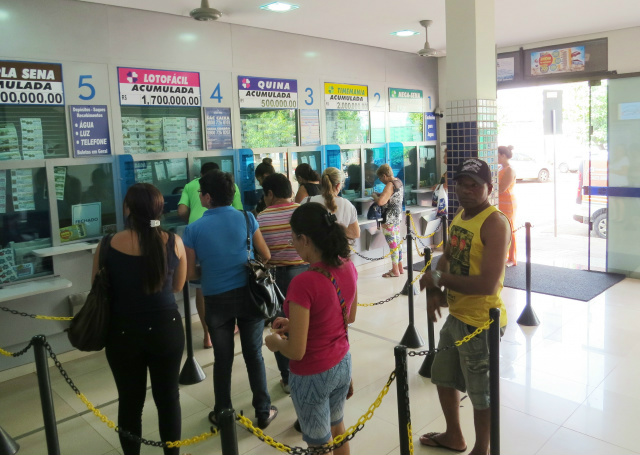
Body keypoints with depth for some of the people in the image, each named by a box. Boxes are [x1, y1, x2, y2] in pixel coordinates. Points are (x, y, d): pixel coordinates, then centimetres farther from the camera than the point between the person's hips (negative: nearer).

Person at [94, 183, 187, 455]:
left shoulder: (107, 246, -11)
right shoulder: (173, 242, -9)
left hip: (124, 333, 0)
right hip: (166, 329, 1)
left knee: (130, 402, 16)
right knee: (168, 397, 16)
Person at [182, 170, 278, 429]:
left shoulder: (193, 229, -9)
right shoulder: (246, 218, -6)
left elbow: (190, 274, -4)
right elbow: (266, 256, 1)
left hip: (216, 300, -1)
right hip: (248, 295, 1)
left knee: (222, 359, 15)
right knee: (254, 355, 13)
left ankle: (222, 414, 30)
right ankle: (263, 412, 24)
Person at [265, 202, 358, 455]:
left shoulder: (303, 283, -30)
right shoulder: (348, 267, -9)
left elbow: (296, 351, -25)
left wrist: (274, 341, -3)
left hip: (313, 376, -6)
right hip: (343, 364, 7)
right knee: (337, 429, 30)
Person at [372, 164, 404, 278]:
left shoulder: (390, 185, -20)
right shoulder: (399, 182, 9)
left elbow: (380, 202, -30)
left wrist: (375, 196, -11)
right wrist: (380, 195, 11)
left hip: (389, 219, -10)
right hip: (398, 217, 10)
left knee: (392, 244, -1)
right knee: (397, 242, 16)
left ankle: (395, 270, 6)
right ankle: (400, 267, 26)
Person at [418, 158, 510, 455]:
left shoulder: (495, 224, -22)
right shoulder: (460, 215, 5)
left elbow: (488, 285, -29)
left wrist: (437, 278, -19)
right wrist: (433, 291, -2)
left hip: (481, 322, -9)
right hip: (455, 316, 9)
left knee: (481, 393, 11)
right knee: (443, 377, 25)